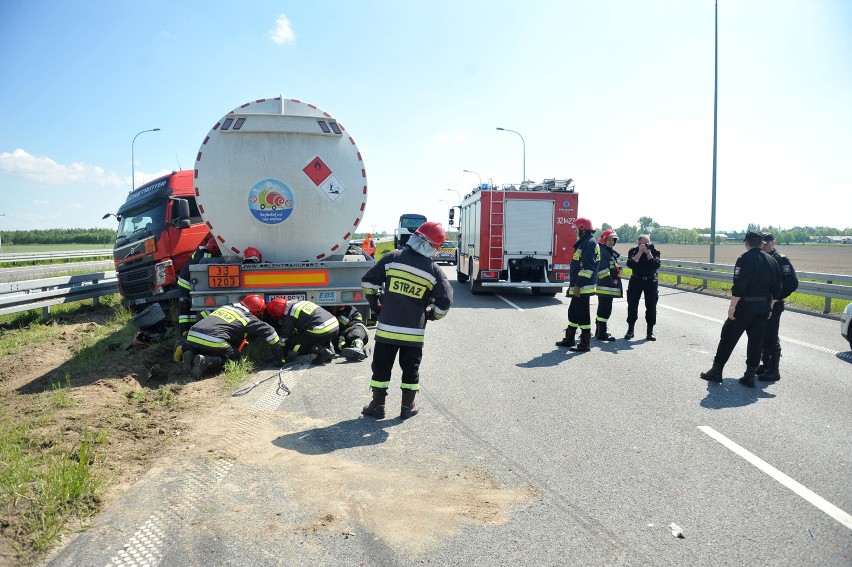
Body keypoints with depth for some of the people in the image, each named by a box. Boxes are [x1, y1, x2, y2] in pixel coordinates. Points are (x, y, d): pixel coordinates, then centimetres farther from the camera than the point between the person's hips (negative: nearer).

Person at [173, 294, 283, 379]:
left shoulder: (225, 307, 29)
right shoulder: (249, 318, 10)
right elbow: (267, 330, 8)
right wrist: (278, 347, 17)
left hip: (192, 336, 7)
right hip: (213, 341, -7)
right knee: (234, 358, 11)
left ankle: (185, 348, 1)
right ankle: (206, 362, -15)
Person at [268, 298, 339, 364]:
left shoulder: (288, 316, 1)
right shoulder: (299, 303, 24)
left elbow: (284, 338, 8)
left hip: (321, 331, -8)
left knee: (291, 344, 2)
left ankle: (322, 352, -8)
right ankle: (328, 348, 12)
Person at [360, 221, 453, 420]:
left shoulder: (392, 258, -4)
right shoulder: (433, 270, -4)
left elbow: (368, 282, -1)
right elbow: (445, 301, -4)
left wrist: (375, 305, 12)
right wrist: (430, 315, 13)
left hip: (387, 327, 0)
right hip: (414, 332, 0)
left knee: (381, 367, 13)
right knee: (411, 369, 15)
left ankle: (377, 405, 19)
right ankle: (407, 407, 22)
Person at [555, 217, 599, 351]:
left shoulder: (589, 243, -15)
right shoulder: (584, 243, 18)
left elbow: (588, 267, -22)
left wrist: (578, 285, -23)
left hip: (583, 287, -11)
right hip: (578, 286, 11)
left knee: (582, 314, -5)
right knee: (573, 312, 17)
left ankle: (585, 344, 2)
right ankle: (569, 339, 27)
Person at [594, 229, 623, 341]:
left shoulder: (612, 253, 19)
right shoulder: (601, 252, -13)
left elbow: (615, 268, 27)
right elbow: (602, 269, -21)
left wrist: (616, 280, 14)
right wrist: (611, 281, -17)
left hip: (610, 287, 10)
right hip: (604, 287, -10)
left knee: (603, 309, 15)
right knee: (605, 310, -9)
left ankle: (599, 331, 24)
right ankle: (602, 333, -6)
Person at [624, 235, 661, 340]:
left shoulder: (654, 251, -3)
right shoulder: (633, 251, -3)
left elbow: (656, 265, -17)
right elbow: (630, 264, -20)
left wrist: (648, 253, -22)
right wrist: (640, 252, -23)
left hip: (651, 281, 0)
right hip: (636, 281, 0)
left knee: (651, 307, -2)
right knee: (632, 305, 1)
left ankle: (650, 332, 5)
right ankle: (630, 330, 13)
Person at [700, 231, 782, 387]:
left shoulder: (744, 260, -12)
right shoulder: (772, 261, 8)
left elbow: (738, 286, -19)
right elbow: (777, 288, 11)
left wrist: (732, 306, -15)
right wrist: (770, 307, 17)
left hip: (745, 307, -6)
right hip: (764, 307, 6)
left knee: (728, 338, 3)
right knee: (756, 341, 10)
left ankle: (716, 371, 8)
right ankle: (750, 376, 13)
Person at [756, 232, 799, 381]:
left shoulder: (781, 260, -9)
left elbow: (792, 283, -14)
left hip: (773, 306, -7)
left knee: (771, 338, -4)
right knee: (762, 336, 14)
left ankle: (773, 371, 3)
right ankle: (766, 365, 27)